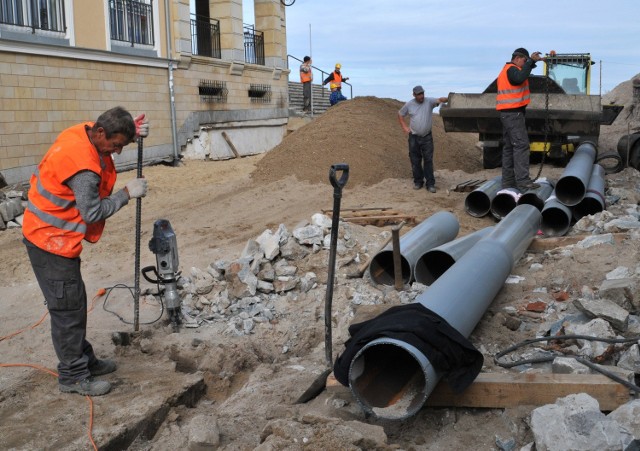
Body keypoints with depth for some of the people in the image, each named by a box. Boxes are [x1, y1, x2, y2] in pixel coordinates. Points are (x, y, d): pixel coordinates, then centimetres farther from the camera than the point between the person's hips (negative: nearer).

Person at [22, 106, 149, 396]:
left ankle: (84, 360, 31)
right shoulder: (85, 168, -31)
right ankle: (73, 376, 11)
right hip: (52, 242, -10)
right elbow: (93, 213, -23)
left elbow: (115, 134, 20)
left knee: (75, 303, 18)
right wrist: (127, 193, -15)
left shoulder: (83, 131, -3)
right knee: (67, 309, 0)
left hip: (48, 234, 10)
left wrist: (133, 131, 1)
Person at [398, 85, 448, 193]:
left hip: (427, 137, -1)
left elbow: (439, 100, -25)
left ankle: (430, 184, 3)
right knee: (415, 161, 7)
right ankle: (418, 182, 21)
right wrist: (405, 127, 4)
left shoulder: (429, 101, -6)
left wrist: (446, 99, -47)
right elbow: (400, 115, 13)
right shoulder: (409, 104, 0)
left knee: (428, 160, -1)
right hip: (414, 137, 1)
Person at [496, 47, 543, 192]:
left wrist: (532, 61, 18)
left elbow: (523, 71, 30)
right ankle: (523, 181, -21)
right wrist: (530, 61, -25)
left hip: (507, 113, 11)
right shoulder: (511, 69, -11)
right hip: (513, 113, -11)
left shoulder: (507, 69, 21)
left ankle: (508, 181, 14)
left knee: (509, 147, 11)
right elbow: (520, 78, -30)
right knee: (521, 145, -15)